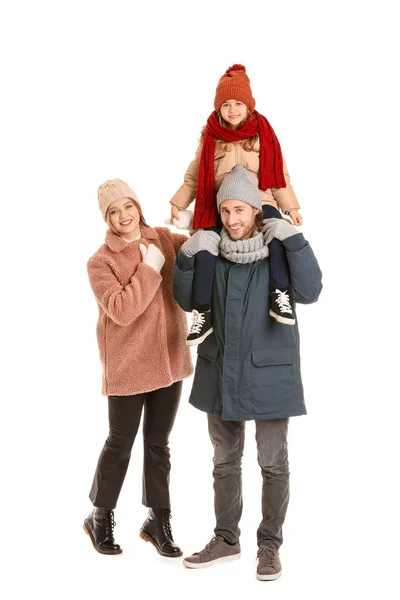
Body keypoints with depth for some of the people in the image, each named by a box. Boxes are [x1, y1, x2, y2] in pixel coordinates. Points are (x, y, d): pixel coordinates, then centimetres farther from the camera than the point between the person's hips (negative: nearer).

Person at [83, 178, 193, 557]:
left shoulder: (165, 239, 2)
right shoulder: (101, 262, -12)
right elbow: (121, 310, -23)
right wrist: (150, 268, -21)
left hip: (168, 359, 4)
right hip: (127, 366, -4)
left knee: (158, 443, 15)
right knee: (121, 444, 9)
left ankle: (158, 520, 28)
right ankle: (100, 518, 30)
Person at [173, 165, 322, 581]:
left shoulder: (280, 250, -8)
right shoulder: (214, 251, 1)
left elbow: (309, 292, -21)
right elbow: (187, 301, 3)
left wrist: (293, 239, -29)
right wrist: (187, 258, -12)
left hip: (269, 372, -3)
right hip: (221, 371, 4)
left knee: (273, 462, 6)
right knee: (225, 460, 14)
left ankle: (269, 545, 20)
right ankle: (225, 538, 28)